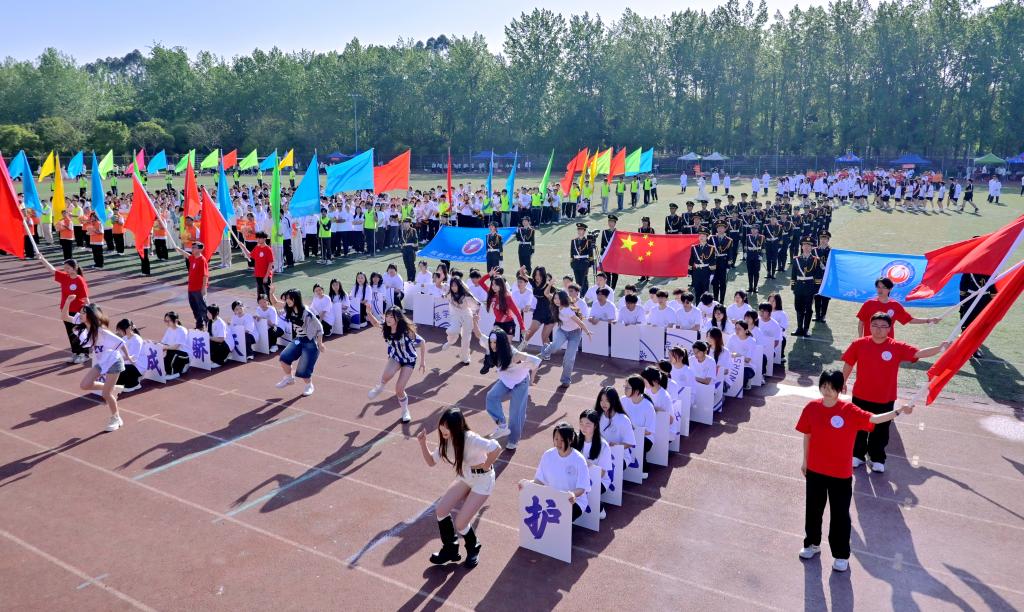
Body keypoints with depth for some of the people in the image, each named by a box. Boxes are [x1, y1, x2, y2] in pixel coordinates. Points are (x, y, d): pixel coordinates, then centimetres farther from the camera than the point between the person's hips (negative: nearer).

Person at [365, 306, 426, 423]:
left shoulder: (407, 330, -30)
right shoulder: (385, 327, -17)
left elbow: (422, 343, -19)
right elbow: (375, 323, 6)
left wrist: (423, 361, -14)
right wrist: (369, 313, -13)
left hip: (409, 360, -3)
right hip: (395, 357, 3)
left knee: (399, 389, -7)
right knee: (387, 375, -32)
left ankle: (405, 411, 22)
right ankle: (380, 386, 4)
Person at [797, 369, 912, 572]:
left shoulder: (849, 410, -15)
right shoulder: (812, 408, -8)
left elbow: (873, 419, -20)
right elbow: (807, 435, 1)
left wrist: (899, 411, -32)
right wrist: (805, 461, 9)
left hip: (841, 474, -2)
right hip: (815, 471, 2)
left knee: (840, 515, 9)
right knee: (813, 509, 18)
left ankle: (841, 555, 25)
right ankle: (812, 543, 39)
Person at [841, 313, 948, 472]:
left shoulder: (897, 347, -10)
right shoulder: (859, 344, -9)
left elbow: (919, 353, -16)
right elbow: (848, 364, 2)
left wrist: (940, 348, -29)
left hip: (885, 400, 0)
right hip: (860, 397, 0)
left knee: (880, 431, 13)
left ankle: (877, 459, 31)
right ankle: (858, 455, 33)